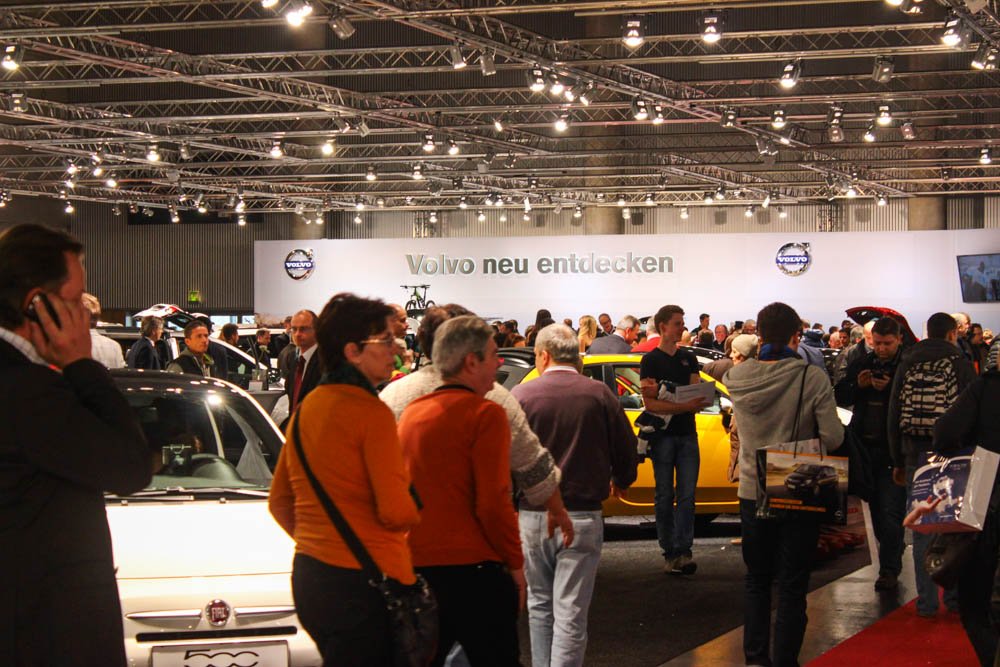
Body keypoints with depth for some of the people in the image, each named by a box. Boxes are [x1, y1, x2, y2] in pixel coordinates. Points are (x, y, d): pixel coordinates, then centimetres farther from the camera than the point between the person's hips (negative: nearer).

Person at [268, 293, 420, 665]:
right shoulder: (370, 411, -14)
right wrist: (418, 509, 3)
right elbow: (397, 512, -17)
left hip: (308, 575, 9)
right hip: (362, 581, -9)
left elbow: (279, 502, 19)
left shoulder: (307, 407, 12)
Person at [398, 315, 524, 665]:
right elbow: (493, 503, -15)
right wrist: (515, 564, -5)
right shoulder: (485, 414, -10)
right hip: (472, 567, -7)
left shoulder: (411, 413, 11)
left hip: (415, 566, 7)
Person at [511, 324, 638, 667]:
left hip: (531, 516, 1)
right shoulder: (599, 394, -3)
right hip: (582, 517, -1)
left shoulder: (521, 395, -5)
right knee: (570, 614, 0)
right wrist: (620, 481, 25)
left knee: (539, 606, 18)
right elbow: (627, 451, 2)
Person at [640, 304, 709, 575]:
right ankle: (670, 552, 2)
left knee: (687, 495, -4)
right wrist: (685, 405, -22)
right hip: (663, 434, -4)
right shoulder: (651, 360, 0)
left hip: (687, 433, 4)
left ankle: (684, 550, -6)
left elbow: (696, 395, 8)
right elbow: (650, 403, -8)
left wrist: (661, 393, -10)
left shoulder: (689, 358, 15)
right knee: (665, 496, 0)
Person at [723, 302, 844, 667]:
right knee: (792, 585, 6)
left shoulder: (738, 376, -7)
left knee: (756, 579, 18)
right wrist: (803, 438, 3)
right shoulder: (813, 377, -17)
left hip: (752, 492, 3)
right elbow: (833, 437, -16)